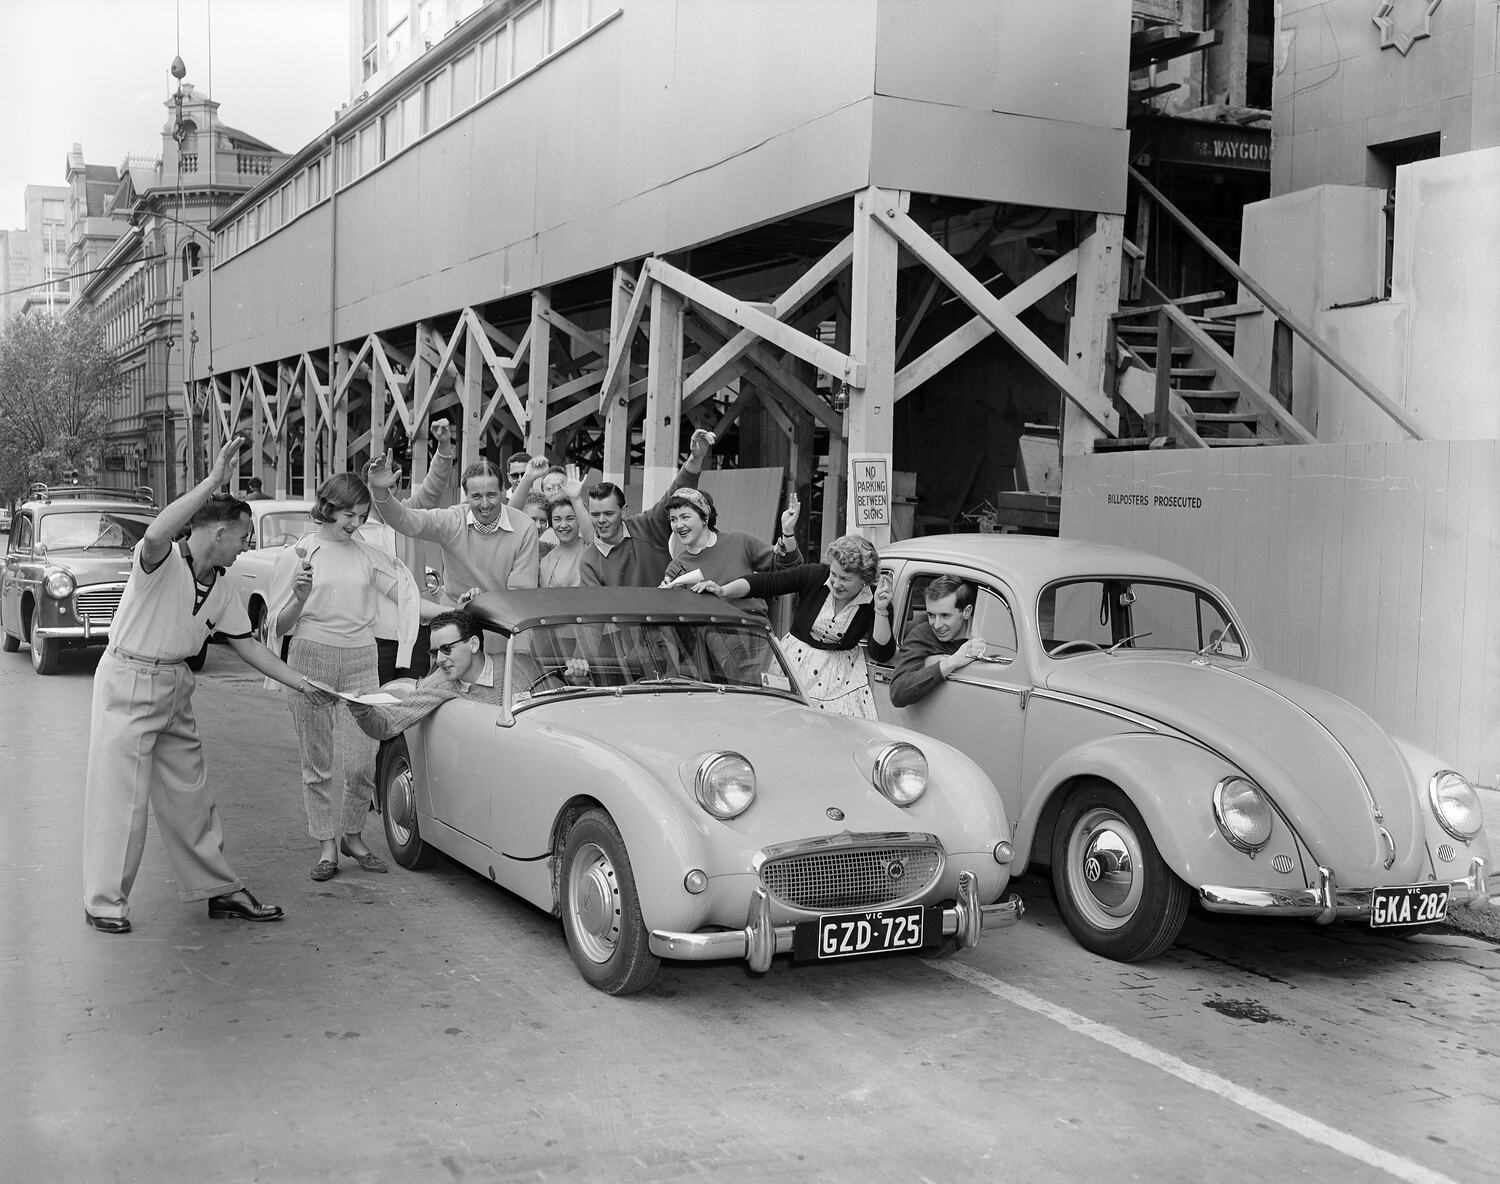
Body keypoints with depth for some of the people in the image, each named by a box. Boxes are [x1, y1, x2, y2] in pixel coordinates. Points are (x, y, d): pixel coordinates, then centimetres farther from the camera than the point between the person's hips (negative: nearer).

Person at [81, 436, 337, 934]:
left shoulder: (221, 590, 6)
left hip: (175, 687, 7)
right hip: (128, 682, -7)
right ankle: (105, 901, 11)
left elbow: (246, 644, 13)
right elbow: (156, 534, -42)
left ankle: (219, 890, 21)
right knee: (120, 794, -2)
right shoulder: (160, 562, -18)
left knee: (189, 794, 13)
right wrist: (215, 479, -43)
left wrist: (302, 685, 10)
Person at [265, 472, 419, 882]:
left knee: (362, 761, -3)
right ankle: (326, 846, 15)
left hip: (360, 661, 2)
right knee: (317, 761, 3)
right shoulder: (298, 554, 3)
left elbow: (407, 595, 20)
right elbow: (279, 625, 3)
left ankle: (352, 835, 19)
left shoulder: (368, 554, 9)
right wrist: (300, 596, -15)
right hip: (311, 658, -2)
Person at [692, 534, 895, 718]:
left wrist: (881, 610, -27)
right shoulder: (815, 575, -12)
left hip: (841, 676, 0)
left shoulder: (872, 600, -11)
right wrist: (723, 591, -25)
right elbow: (764, 582, -14)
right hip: (796, 661, 0)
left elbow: (882, 654, -14)